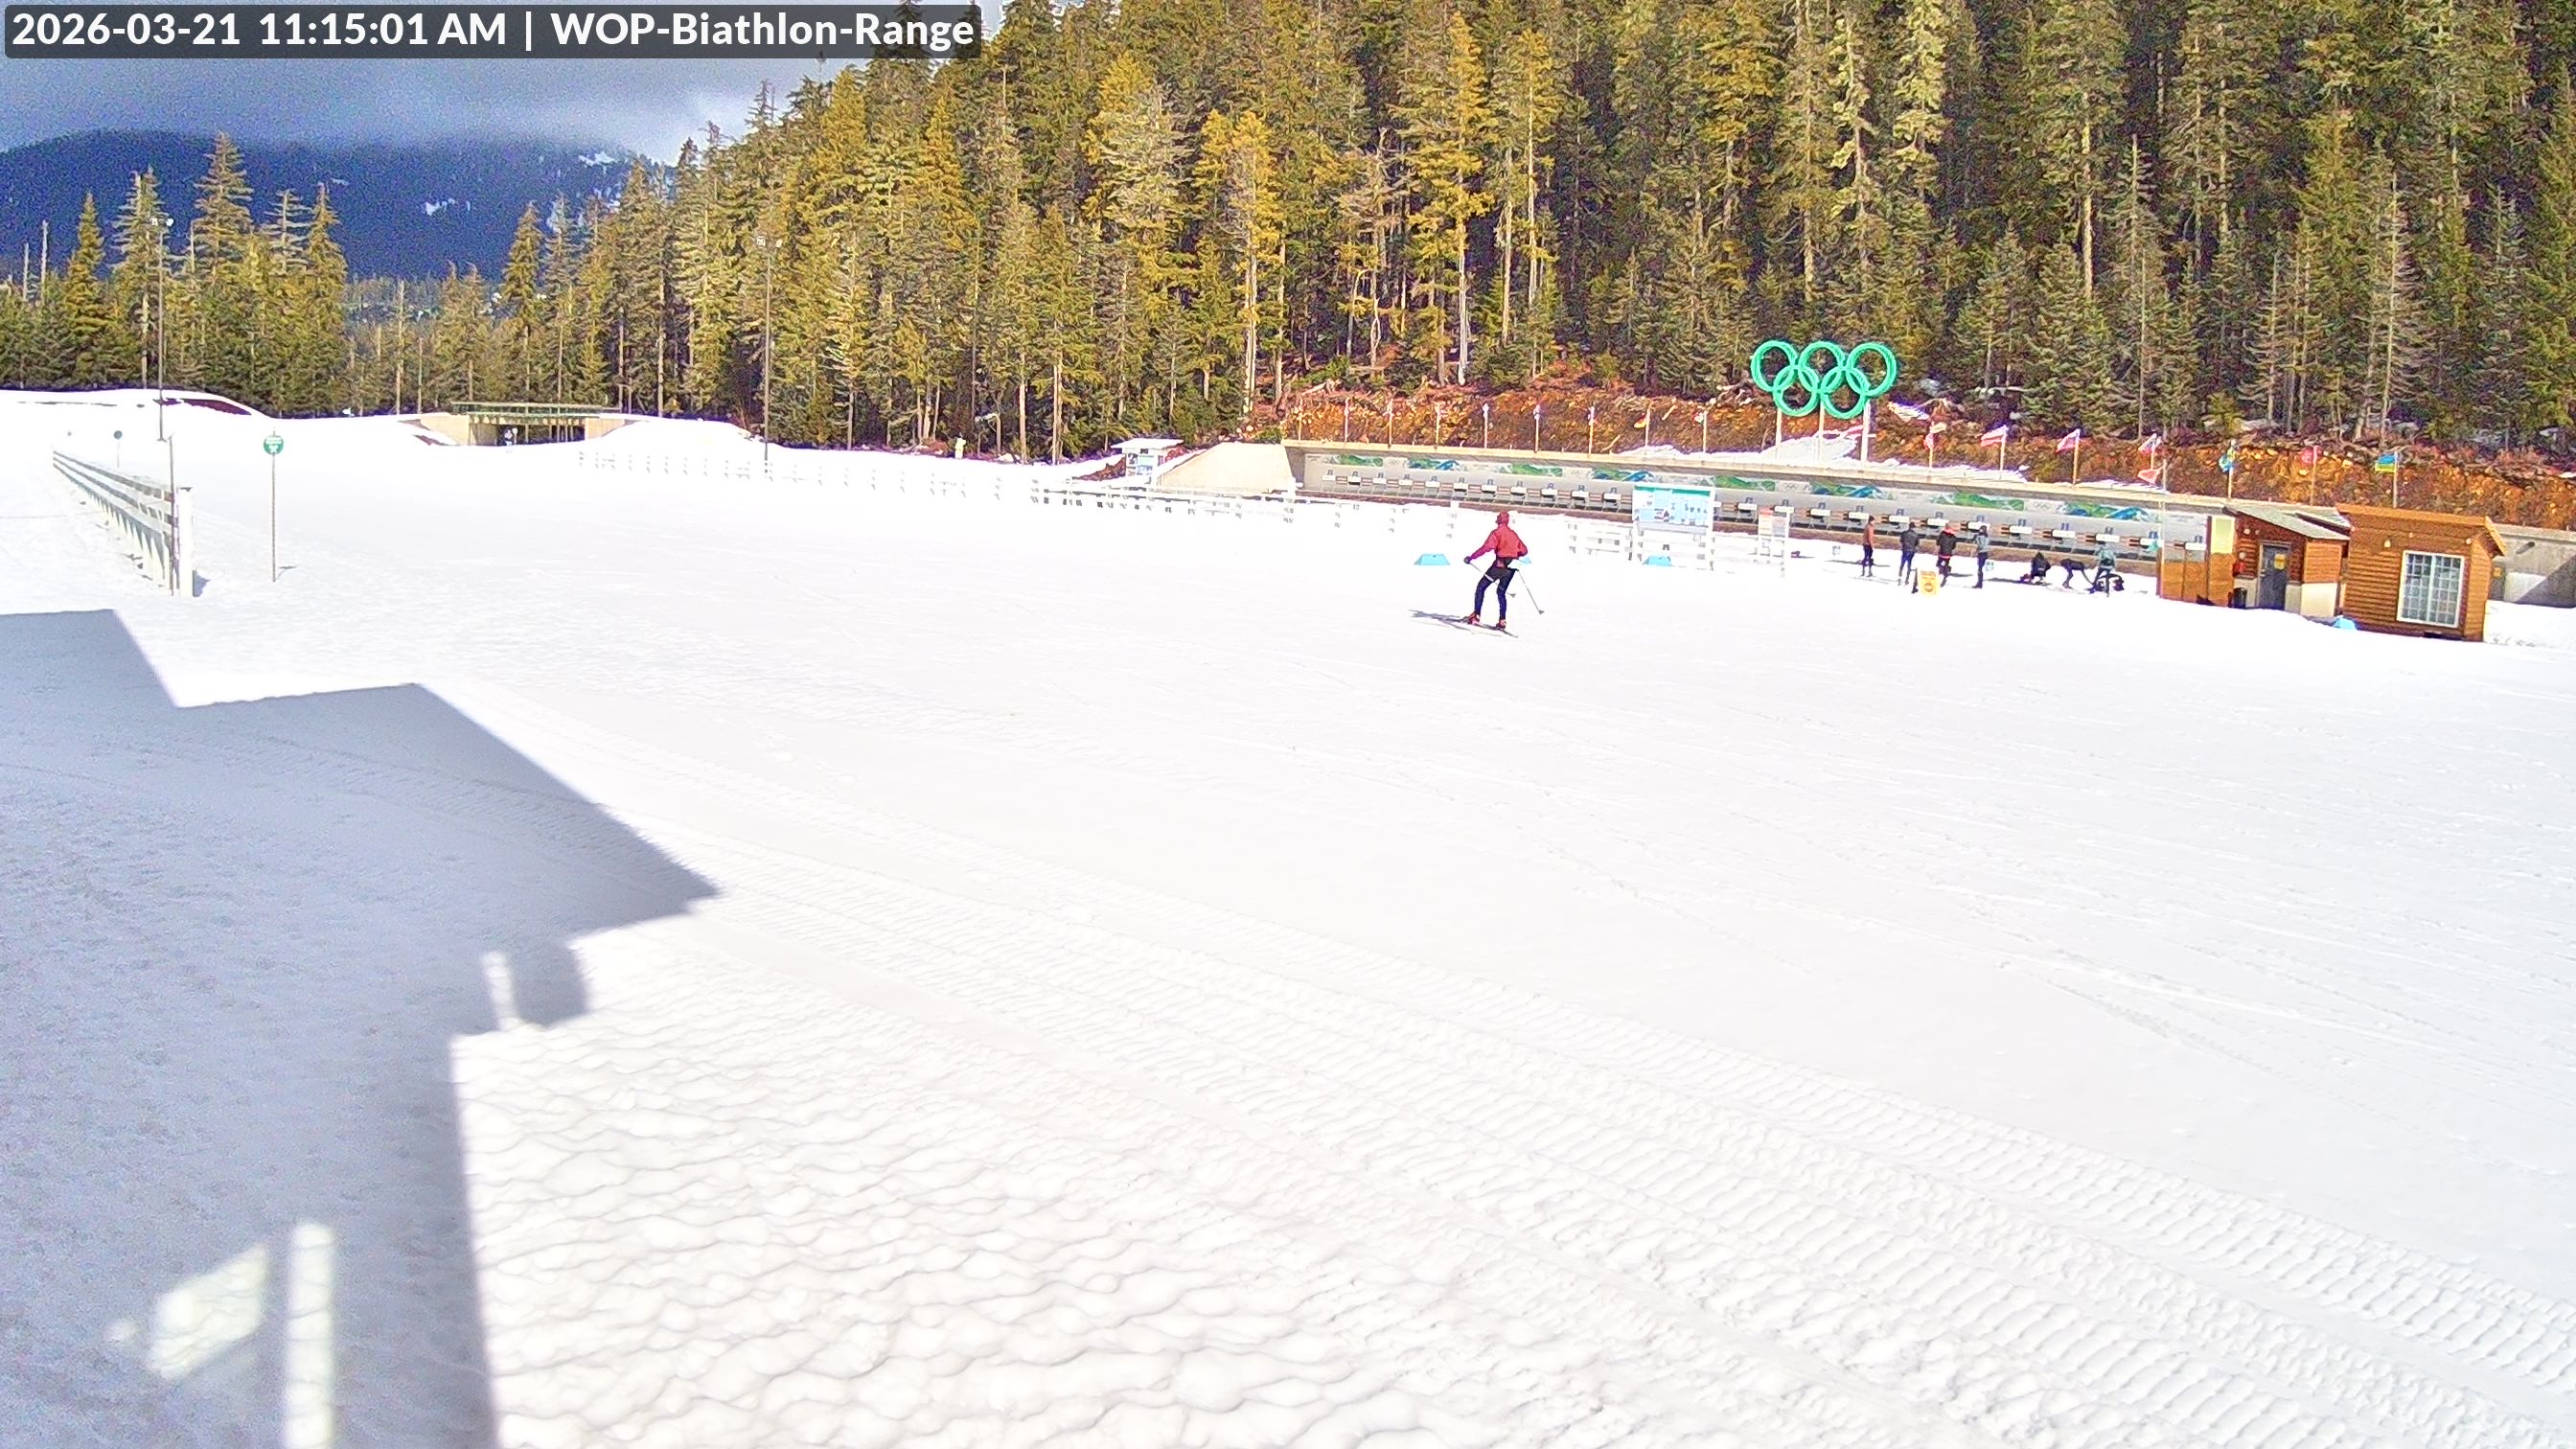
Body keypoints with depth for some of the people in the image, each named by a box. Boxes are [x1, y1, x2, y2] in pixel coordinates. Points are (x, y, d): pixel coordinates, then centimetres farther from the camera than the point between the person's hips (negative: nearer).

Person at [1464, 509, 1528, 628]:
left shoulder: (1497, 532, -3)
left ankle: (1476, 615, -7)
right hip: (1511, 567, 6)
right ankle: (1502, 621, 6)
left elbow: (1487, 547, -17)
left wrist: (1472, 557, -14)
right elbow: (1524, 550, 18)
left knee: (1481, 587, 4)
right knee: (1501, 592, 17)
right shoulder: (1514, 534, 16)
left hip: (1500, 564, -6)